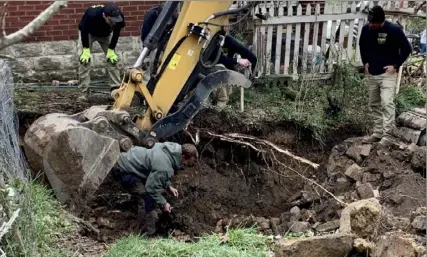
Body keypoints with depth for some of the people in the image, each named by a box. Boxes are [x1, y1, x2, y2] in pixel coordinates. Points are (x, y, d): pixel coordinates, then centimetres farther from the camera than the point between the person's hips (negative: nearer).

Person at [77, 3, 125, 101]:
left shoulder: (119, 17, -34)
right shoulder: (92, 14, -44)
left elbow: (116, 34, -14)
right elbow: (84, 30, -27)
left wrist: (111, 50, -15)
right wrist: (86, 49, -26)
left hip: (105, 34, 3)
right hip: (88, 33, -3)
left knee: (112, 58, -5)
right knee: (84, 59, -13)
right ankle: (85, 91, -9)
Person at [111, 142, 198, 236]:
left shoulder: (171, 148, -1)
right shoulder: (165, 167, -31)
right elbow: (152, 188, -22)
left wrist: (168, 186, 10)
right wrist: (163, 203, -10)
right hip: (123, 170, -10)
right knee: (147, 200, -12)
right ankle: (148, 235, -1)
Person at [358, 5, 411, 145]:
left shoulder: (394, 30, -16)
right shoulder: (366, 29, -3)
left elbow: (407, 49, -7)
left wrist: (395, 65, -12)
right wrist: (365, 62, 8)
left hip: (388, 74, -5)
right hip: (372, 74, 6)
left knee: (387, 103, -15)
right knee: (374, 104, 11)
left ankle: (386, 135, -12)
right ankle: (378, 133, 22)